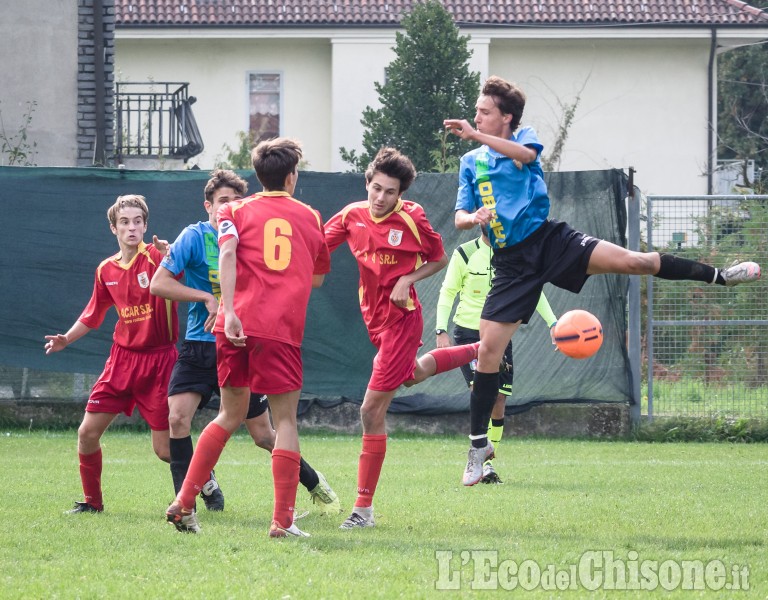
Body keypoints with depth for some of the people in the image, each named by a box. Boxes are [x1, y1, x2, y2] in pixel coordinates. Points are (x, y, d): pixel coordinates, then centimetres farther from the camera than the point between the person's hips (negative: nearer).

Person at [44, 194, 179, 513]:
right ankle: (92, 500, 18)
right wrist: (66, 339, 11)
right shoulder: (106, 270, 6)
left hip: (158, 359, -5)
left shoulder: (156, 257, -10)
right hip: (122, 357, 5)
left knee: (165, 449, -5)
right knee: (87, 432, -1)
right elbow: (93, 314, 20)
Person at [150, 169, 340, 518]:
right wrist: (207, 298, -18)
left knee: (263, 434, 6)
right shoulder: (195, 237, -7)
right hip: (199, 346, -1)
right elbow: (158, 284, -12)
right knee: (177, 416, -20)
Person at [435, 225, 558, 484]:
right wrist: (441, 331, -10)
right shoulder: (464, 254, -5)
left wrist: (553, 323, 2)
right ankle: (481, 461, -17)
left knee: (498, 403, 1)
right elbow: (447, 292, 1)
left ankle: (487, 463, 15)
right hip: (468, 334, -3)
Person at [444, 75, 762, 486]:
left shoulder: (524, 138, 3)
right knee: (488, 350, -5)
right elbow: (460, 217, 9)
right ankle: (478, 443, 5)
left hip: (549, 240, -2)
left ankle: (719, 276, -6)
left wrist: (475, 136, -34)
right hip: (512, 263, 3)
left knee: (631, 261, -20)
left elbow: (524, 154, -23)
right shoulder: (470, 162, 13)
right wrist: (473, 218, -16)